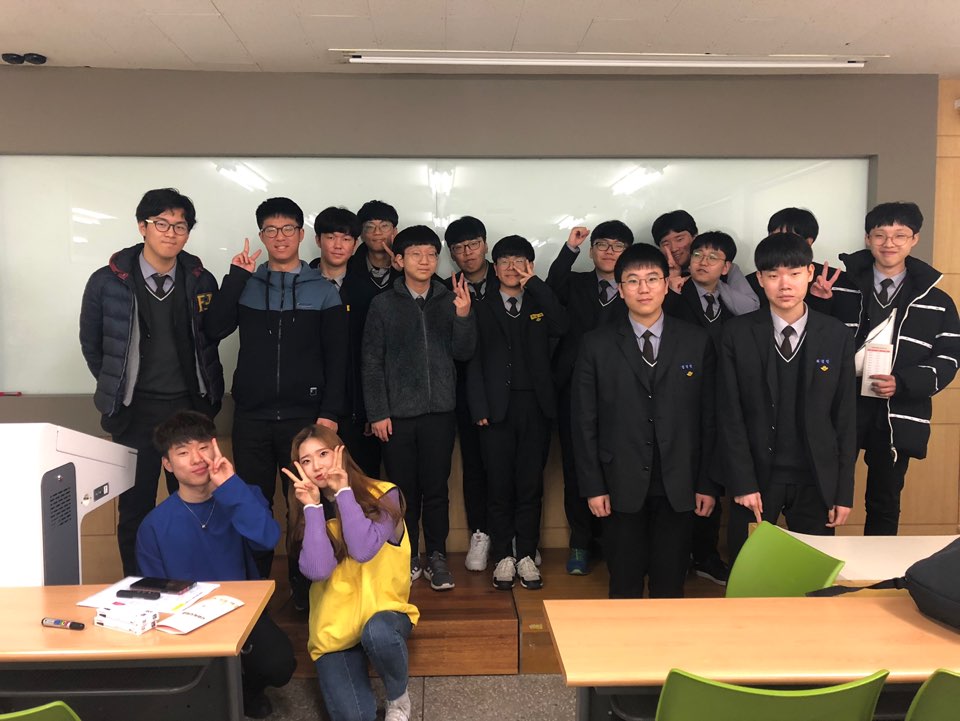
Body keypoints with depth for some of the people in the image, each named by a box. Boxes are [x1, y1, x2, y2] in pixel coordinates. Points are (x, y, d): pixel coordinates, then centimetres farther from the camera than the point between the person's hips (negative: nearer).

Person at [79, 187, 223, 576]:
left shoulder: (200, 281, 0)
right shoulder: (107, 282, -5)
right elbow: (91, 345, 7)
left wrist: (211, 397, 6)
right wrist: (120, 390, 9)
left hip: (190, 409, 2)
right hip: (136, 413, -1)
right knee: (135, 508, 7)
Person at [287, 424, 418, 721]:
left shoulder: (384, 495, -10)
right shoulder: (312, 511, -1)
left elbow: (363, 550, -25)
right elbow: (317, 571, -17)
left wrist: (343, 491, -18)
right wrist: (313, 506, -16)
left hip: (383, 610, -1)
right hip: (334, 625, 2)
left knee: (378, 633, -37)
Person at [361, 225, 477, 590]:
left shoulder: (450, 300, 6)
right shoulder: (383, 304, 3)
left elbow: (463, 353, -1)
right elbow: (371, 363, 1)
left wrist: (464, 316, -17)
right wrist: (377, 413, -4)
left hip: (439, 411, 1)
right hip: (397, 414, 0)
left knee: (436, 488, 5)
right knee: (403, 489, 7)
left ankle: (436, 557, 20)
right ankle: (407, 557, 23)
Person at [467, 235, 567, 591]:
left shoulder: (540, 304, 12)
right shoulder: (482, 309, 11)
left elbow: (561, 327, -11)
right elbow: (474, 361, 4)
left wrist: (535, 283, -8)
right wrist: (479, 408, -6)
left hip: (535, 405, 1)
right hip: (497, 408, 0)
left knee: (531, 484, 4)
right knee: (499, 484, 2)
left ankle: (526, 555, 15)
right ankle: (503, 556, 14)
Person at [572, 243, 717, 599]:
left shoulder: (697, 342, 3)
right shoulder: (597, 345, 0)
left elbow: (710, 417, 3)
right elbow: (585, 421, 0)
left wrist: (707, 483, 1)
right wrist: (593, 486, -4)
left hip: (678, 486, 1)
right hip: (621, 485, -1)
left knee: (670, 585, 10)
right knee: (624, 586, 9)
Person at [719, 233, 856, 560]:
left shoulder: (837, 335, 0)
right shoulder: (737, 333, -4)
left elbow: (845, 415, 2)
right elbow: (731, 414, -5)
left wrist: (844, 490, 0)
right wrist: (743, 483, -9)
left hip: (817, 479, 1)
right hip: (756, 475, -1)